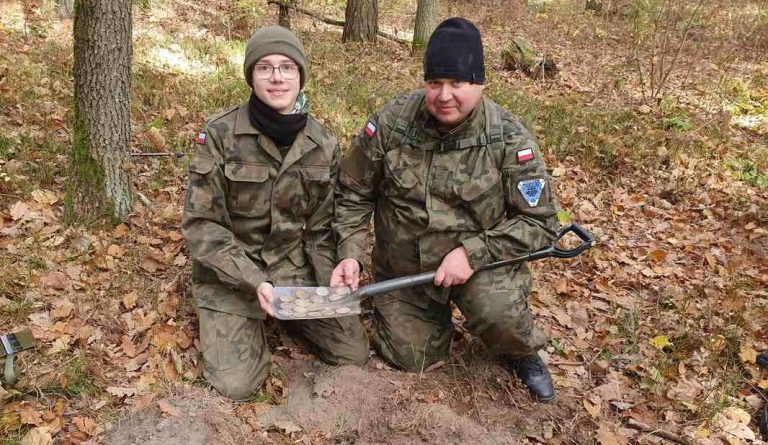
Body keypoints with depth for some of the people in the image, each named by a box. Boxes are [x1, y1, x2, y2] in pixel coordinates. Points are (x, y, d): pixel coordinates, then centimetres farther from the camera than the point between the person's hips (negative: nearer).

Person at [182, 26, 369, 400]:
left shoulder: (323, 145, -4)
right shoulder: (220, 134, -16)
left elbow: (320, 228, 4)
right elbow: (200, 224, -15)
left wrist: (330, 287, -10)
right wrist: (254, 281, -24)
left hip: (295, 266, 4)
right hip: (229, 275, -3)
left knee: (353, 351, -3)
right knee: (236, 383, -16)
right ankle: (249, 323, 16)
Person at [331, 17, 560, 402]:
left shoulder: (509, 139, -18)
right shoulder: (389, 125, -14)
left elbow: (539, 222, -15)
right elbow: (353, 194, -2)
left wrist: (472, 252, -27)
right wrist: (349, 254, -17)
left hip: (480, 260, -2)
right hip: (402, 267, 3)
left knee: (499, 313, -32)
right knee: (409, 357, 4)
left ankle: (522, 353, 6)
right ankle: (437, 312, 37)